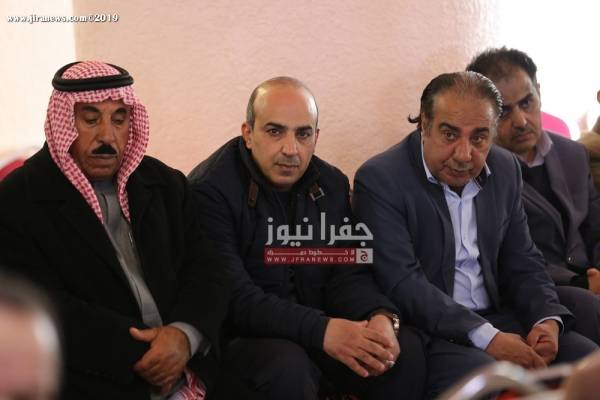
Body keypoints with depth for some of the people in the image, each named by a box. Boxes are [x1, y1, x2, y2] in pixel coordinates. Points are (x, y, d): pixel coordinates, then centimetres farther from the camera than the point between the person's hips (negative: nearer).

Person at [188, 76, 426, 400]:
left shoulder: (331, 184, 6)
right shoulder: (210, 190, -15)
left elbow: (349, 274, 4)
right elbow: (233, 297, -23)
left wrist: (381, 317, -20)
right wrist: (321, 331, -33)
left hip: (320, 328, 6)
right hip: (243, 338, -5)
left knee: (405, 347, -15)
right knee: (287, 367, -36)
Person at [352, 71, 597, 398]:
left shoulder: (505, 169, 9)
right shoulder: (379, 180, -12)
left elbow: (522, 261, 14)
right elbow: (402, 283, -19)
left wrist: (548, 319, -7)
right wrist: (486, 338, -25)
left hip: (498, 319, 7)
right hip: (426, 331, -6)